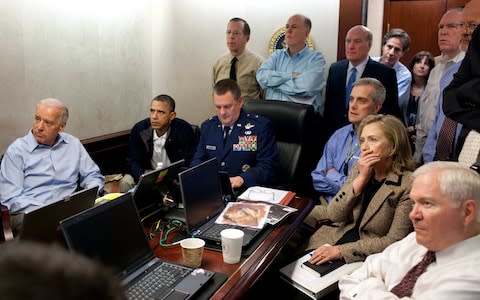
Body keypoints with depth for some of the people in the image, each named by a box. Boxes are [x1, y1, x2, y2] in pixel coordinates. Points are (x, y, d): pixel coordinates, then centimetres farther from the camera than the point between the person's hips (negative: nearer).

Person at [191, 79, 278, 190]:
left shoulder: (261, 126, -4)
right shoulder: (207, 126, 12)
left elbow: (268, 167, -7)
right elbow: (198, 159, 17)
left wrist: (241, 179, -23)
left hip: (245, 190, -2)